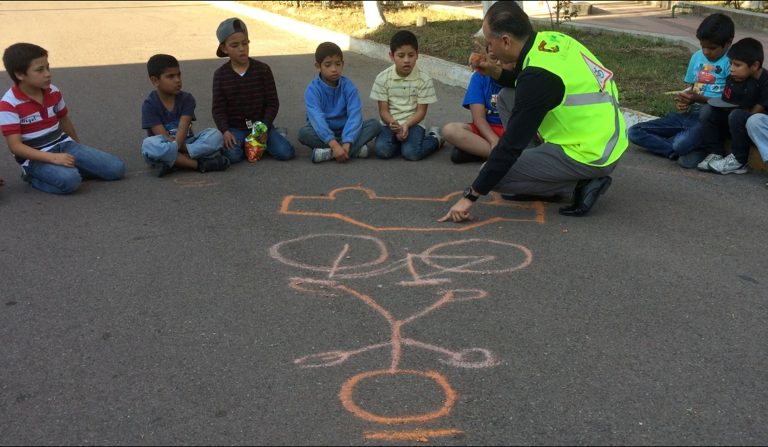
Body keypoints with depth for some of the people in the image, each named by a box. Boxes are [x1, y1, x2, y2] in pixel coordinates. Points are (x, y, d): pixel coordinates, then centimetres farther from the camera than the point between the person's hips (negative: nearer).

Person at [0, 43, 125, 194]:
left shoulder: (53, 92, 1)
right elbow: (15, 146, -20)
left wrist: (79, 149, 28)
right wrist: (52, 158, -30)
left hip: (63, 145, 6)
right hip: (35, 157, -5)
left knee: (117, 168, -8)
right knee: (70, 181, -37)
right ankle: (33, 176, -6)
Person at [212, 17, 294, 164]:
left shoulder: (263, 69, -3)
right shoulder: (220, 74, -1)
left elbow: (272, 103, -2)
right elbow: (218, 109, -2)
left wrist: (264, 127, -14)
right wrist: (225, 131, -19)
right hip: (235, 127, 0)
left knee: (286, 152, -20)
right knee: (233, 155, -30)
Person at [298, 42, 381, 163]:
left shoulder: (349, 86, -9)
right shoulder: (312, 89, -15)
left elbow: (355, 115, -20)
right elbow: (317, 118, -28)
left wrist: (346, 143, -35)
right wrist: (334, 144, -42)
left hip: (345, 130, 2)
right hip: (323, 133, -2)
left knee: (374, 125, -20)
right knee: (304, 133, -32)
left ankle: (328, 153, -30)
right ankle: (355, 149, -32)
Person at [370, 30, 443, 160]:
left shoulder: (424, 80, -6)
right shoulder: (382, 78, -3)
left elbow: (421, 111, -5)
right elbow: (383, 110, -3)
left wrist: (406, 125, -23)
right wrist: (395, 126, -22)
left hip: (413, 123, -1)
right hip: (390, 124, 1)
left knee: (411, 153, -28)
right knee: (381, 150, -29)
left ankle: (434, 138, 4)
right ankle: (399, 139, 5)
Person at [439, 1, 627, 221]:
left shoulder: (538, 74, -25)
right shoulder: (550, 39, -1)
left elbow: (511, 145, -22)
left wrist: (470, 196, -14)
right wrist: (494, 71, 6)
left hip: (592, 157, -9)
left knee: (495, 175, -10)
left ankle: (579, 185, -3)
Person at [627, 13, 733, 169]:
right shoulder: (697, 57, 12)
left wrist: (700, 98, -19)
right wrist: (683, 100, -3)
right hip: (688, 114, 8)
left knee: (682, 143, -41)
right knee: (634, 132, -8)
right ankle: (691, 152, -14)